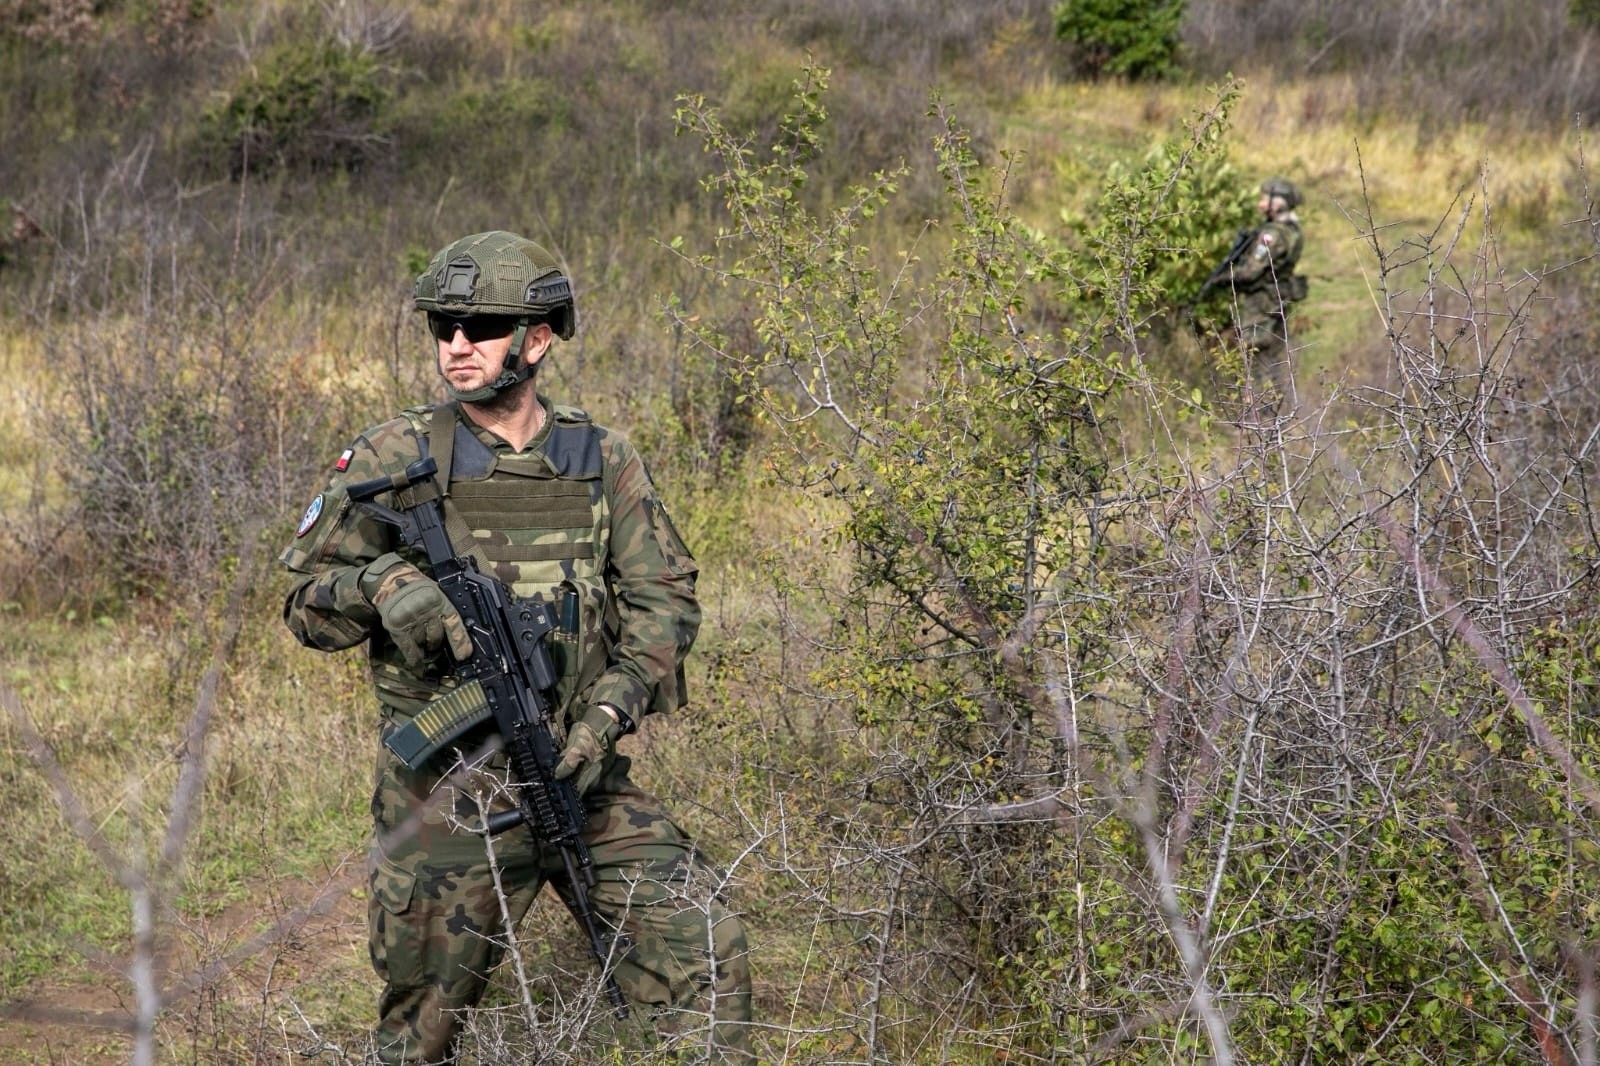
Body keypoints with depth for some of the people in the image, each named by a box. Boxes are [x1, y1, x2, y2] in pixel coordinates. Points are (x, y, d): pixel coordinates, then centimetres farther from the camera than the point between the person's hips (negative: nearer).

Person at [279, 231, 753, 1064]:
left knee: (704, 952, -6)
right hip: (446, 793, -2)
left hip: (579, 775, 2)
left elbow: (664, 597, 5)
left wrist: (607, 715, -10)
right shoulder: (394, 459, -3)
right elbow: (306, 604, 0)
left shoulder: (600, 461, 3)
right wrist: (379, 583, -21)